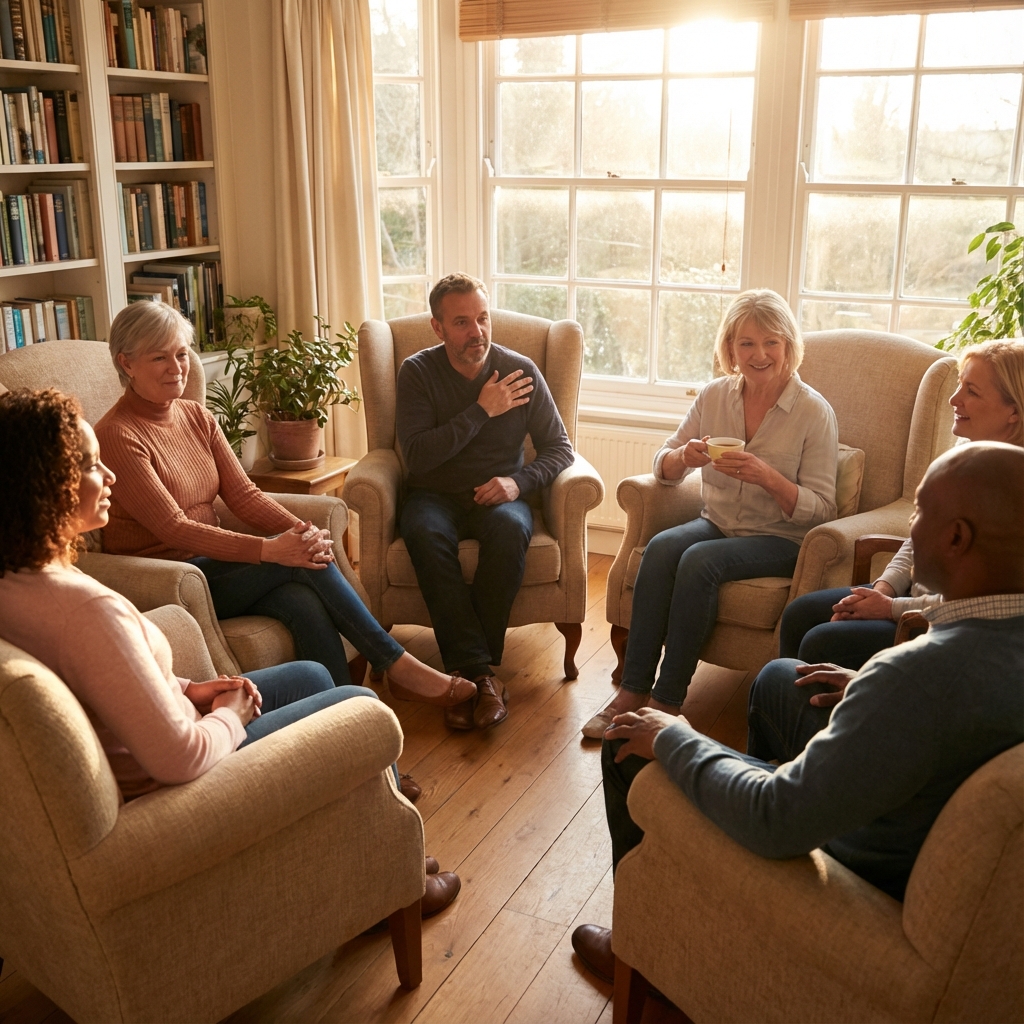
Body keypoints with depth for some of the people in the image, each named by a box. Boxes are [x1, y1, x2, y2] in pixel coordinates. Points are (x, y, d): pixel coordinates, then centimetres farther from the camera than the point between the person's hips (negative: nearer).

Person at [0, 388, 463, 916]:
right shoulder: (85, 607, -35)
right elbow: (180, 757, -33)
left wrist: (186, 689, 2)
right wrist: (231, 716, -13)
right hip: (163, 793, -9)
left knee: (310, 676, 22)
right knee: (363, 707, 6)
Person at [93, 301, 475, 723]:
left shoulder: (197, 417, 10)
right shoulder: (117, 436, -13)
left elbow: (243, 494, 4)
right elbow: (172, 528, -21)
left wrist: (301, 529, -15)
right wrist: (269, 550, -30)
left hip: (210, 562, 6)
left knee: (305, 602, -25)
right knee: (300, 561, -24)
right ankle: (397, 665, -14)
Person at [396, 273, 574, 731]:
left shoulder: (520, 371, 1)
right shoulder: (417, 372, -3)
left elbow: (559, 448, 3)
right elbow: (416, 456, -14)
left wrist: (518, 481, -17)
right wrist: (481, 411, -16)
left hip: (498, 494, 1)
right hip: (436, 495, 0)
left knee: (511, 527, -35)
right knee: (426, 533, -36)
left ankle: (466, 668, -26)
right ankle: (480, 674, -33)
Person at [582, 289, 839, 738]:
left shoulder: (814, 412, -9)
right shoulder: (714, 395, 3)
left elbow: (820, 510, -10)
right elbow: (663, 467, 8)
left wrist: (767, 477, -27)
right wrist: (684, 457, -16)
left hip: (780, 539, -4)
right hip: (717, 523, 4)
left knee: (699, 560, -31)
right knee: (661, 547, -28)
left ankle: (667, 702, -23)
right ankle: (632, 691, -24)